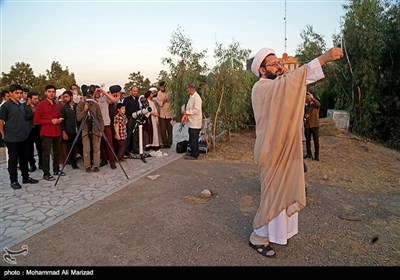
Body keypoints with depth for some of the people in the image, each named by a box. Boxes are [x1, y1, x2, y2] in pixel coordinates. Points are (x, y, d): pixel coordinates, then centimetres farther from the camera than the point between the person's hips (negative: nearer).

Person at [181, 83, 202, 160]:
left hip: (195, 123, -10)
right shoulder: (191, 97, 13)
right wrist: (186, 116, 8)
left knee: (194, 139, -2)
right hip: (191, 122, 10)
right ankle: (193, 153, 27)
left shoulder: (197, 98, -17)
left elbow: (197, 110, -23)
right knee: (192, 139, 16)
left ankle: (194, 155, 7)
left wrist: (187, 112, -16)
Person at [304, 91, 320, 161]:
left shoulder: (315, 104, -1)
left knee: (316, 140, -1)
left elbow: (318, 104, -26)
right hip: (307, 125, 5)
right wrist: (305, 115, -3)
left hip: (315, 125, -5)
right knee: (308, 140, 8)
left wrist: (312, 98, -37)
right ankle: (309, 154, 19)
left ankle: (316, 155, 4)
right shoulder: (306, 106, 13)